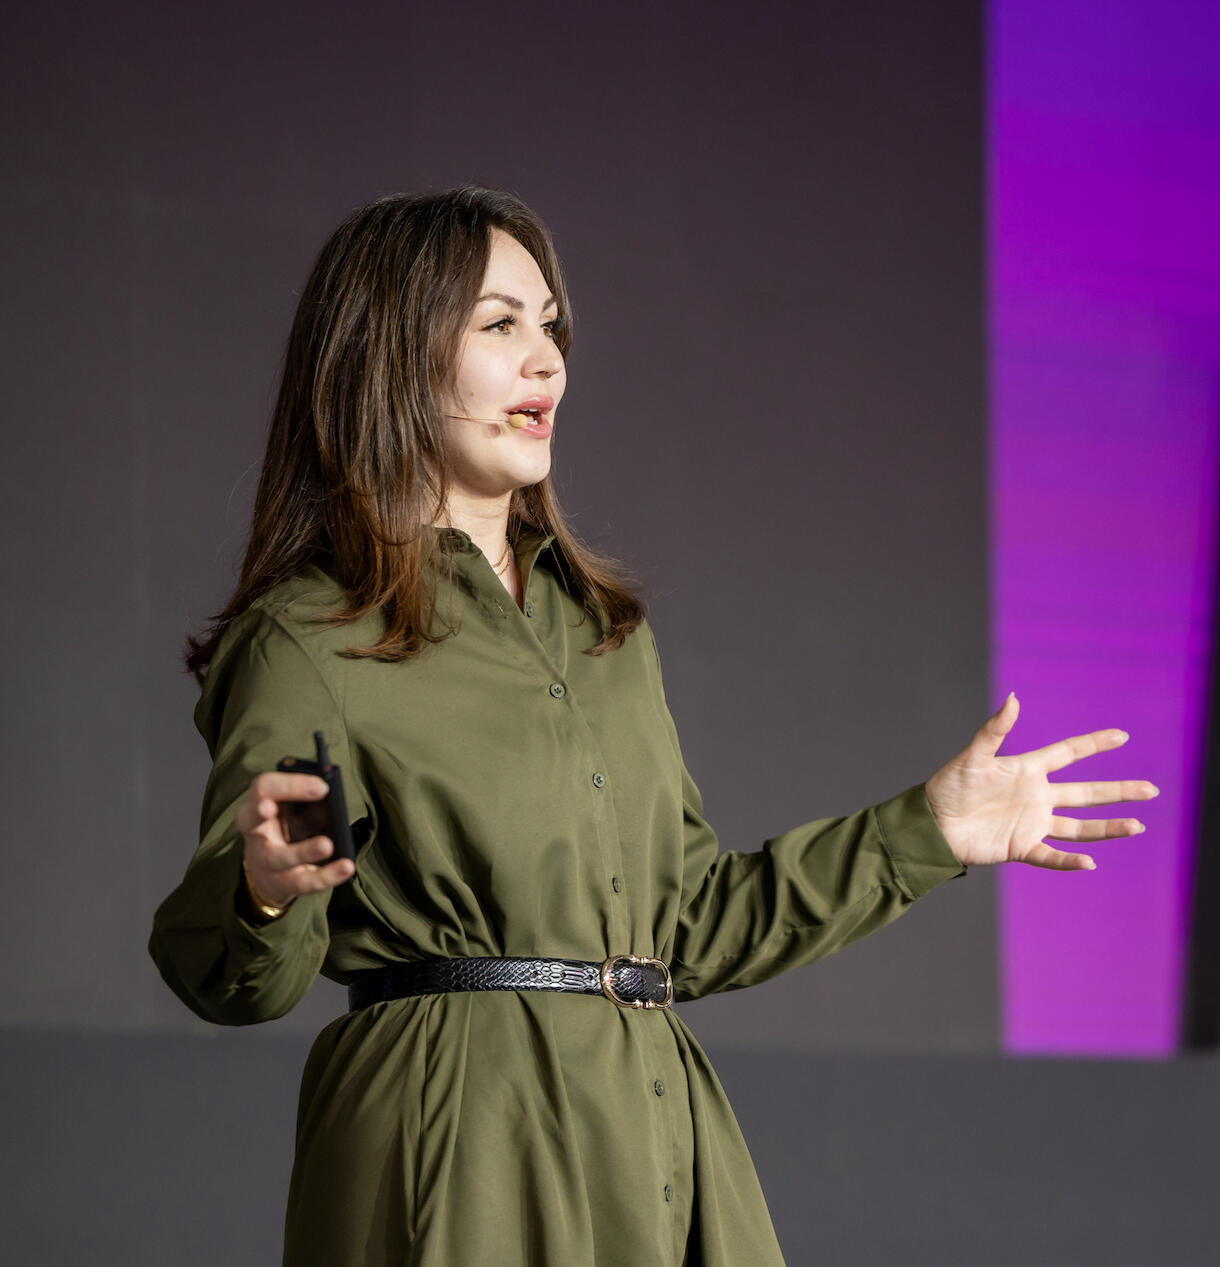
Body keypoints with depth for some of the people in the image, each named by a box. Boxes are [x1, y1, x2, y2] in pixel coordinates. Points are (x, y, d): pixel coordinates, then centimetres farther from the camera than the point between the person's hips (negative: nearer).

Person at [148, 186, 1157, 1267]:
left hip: (655, 1141, 6)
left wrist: (930, 829, 21)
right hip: (462, 1157, -6)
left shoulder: (607, 629, 17)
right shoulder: (306, 641, -5)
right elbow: (231, 981, -10)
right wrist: (267, 889, -31)